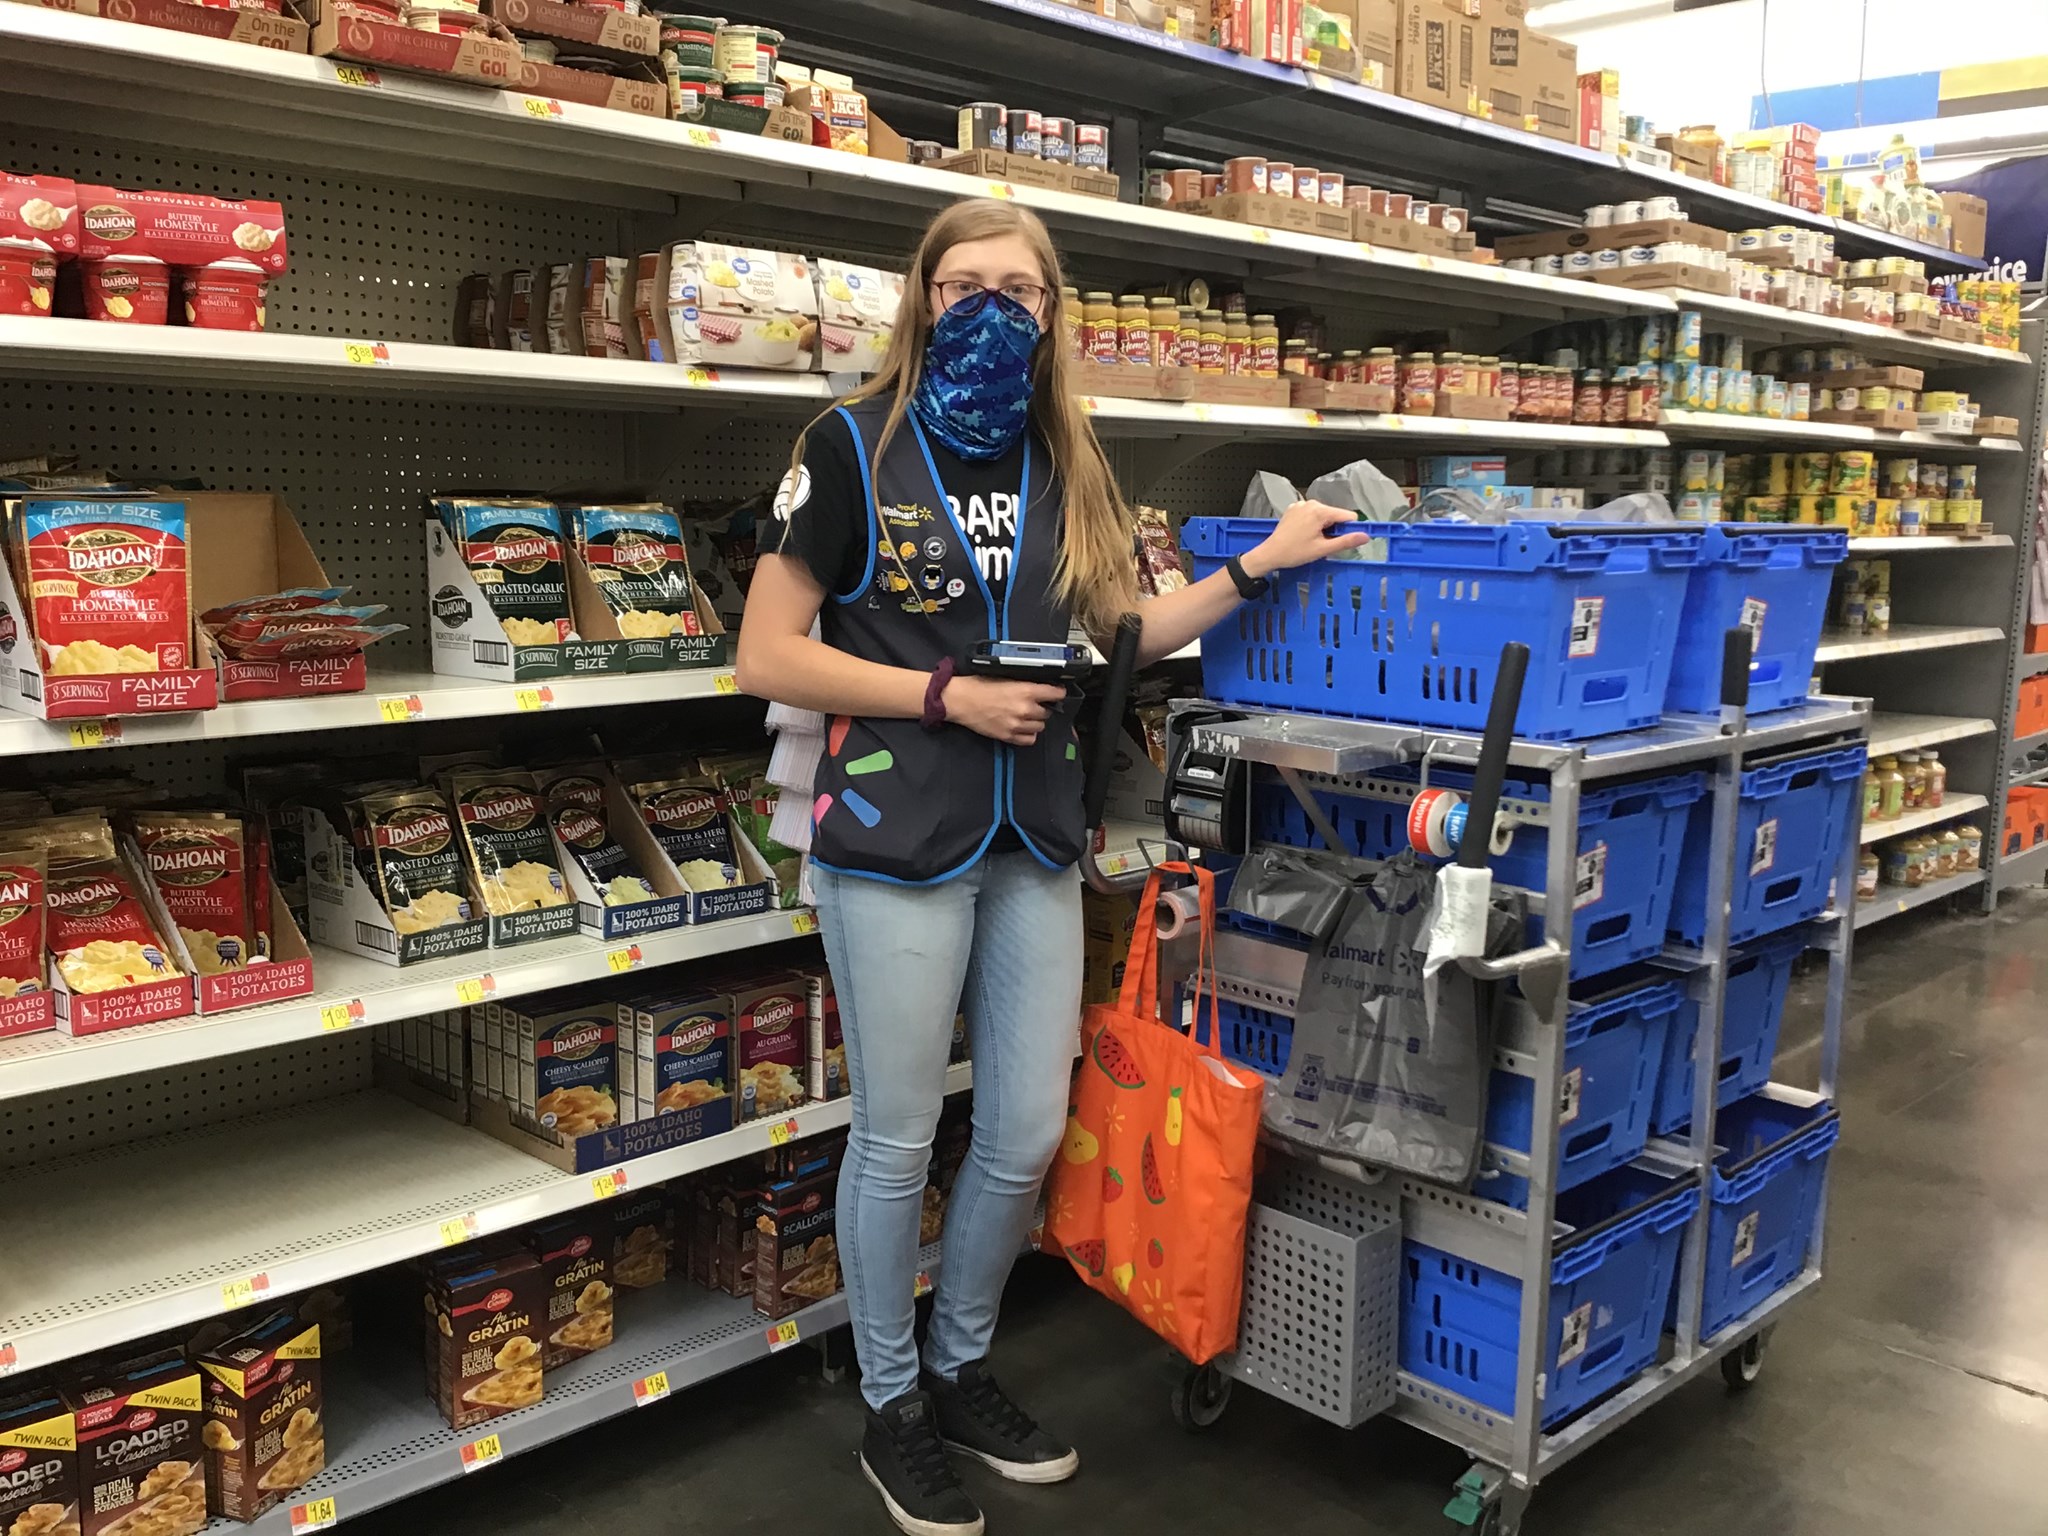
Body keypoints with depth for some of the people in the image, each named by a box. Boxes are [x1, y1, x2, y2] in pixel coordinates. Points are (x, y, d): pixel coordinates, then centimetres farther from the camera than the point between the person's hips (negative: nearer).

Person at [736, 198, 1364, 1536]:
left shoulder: (1066, 464, 9)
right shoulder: (855, 447, -6)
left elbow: (1122, 633, 11)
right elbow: (769, 657, -10)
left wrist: (1261, 567, 2)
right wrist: (948, 695, -14)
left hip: (1035, 839, 5)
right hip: (899, 840, -5)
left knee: (1030, 1134, 12)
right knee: (900, 1139, 7)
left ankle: (962, 1370, 36)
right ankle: (894, 1409, 29)